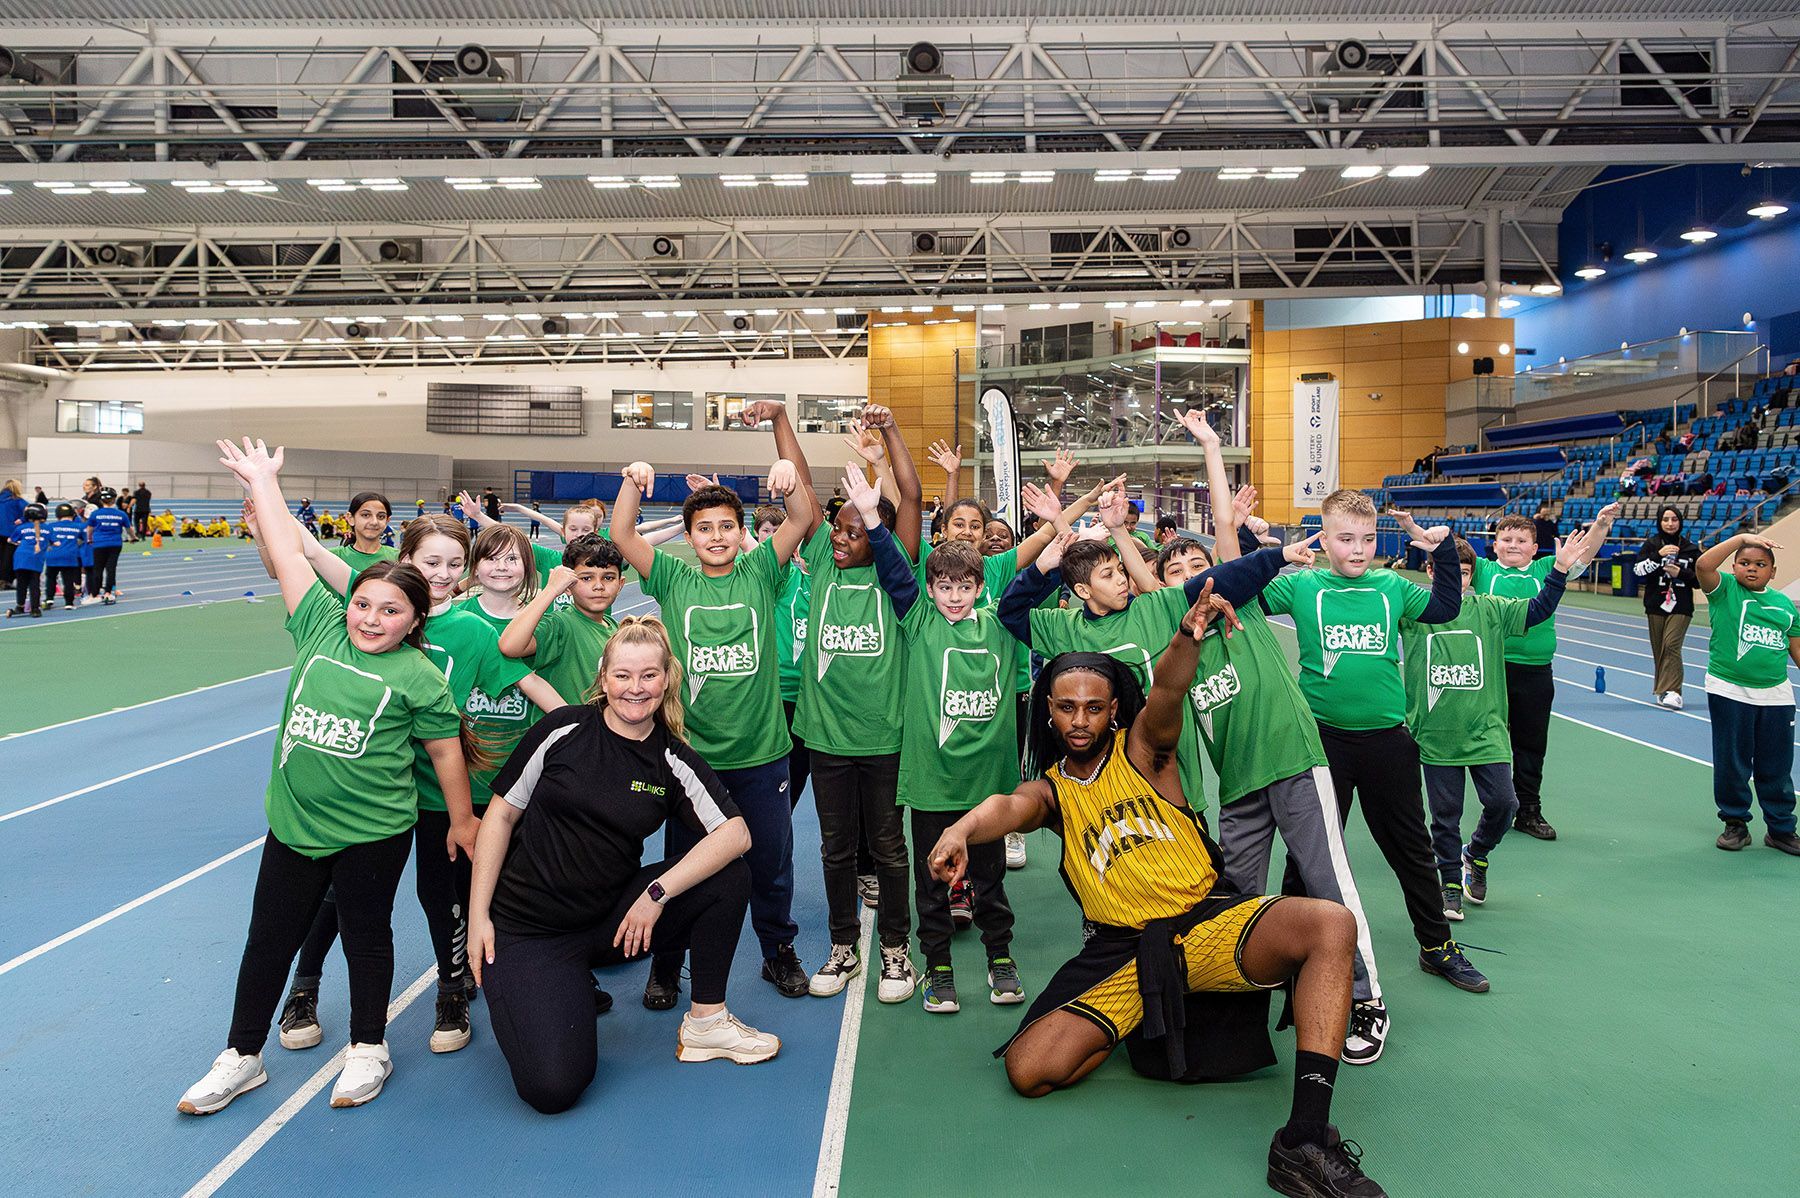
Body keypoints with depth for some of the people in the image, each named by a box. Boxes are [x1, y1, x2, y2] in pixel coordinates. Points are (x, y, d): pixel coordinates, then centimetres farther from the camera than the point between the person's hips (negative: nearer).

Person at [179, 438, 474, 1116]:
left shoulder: (419, 678, -10)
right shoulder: (321, 628, -1)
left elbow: (446, 751, -2)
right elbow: (290, 553, 0)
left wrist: (462, 820, 3)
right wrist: (263, 481, 2)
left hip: (372, 832, -4)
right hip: (293, 823, 4)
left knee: (366, 938, 13)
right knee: (269, 939, 15)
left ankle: (368, 1051, 32)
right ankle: (241, 1057, 32)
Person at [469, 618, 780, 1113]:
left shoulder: (673, 761, -3)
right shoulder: (565, 730, -9)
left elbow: (736, 833, -15)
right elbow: (502, 814, -2)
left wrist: (657, 892, -24)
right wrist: (478, 916, -5)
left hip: (614, 916, 3)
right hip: (528, 928, -3)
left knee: (728, 877, -17)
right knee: (553, 1086, -21)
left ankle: (706, 1022, 0)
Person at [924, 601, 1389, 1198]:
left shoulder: (1141, 748, 5)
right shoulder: (1050, 790, 9)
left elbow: (1167, 694, -18)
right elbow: (1011, 806, -16)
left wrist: (1187, 638, -41)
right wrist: (962, 828, -40)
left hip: (1210, 918, -1)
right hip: (1122, 950, 2)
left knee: (1330, 925, -30)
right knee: (1027, 1069, -16)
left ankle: (1305, 1141, -31)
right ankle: (1138, 1027, 14)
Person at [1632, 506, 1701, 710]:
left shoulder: (1691, 548, 6)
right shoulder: (1651, 544, 5)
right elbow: (1638, 569, -9)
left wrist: (1681, 574, -8)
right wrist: (1658, 555, -20)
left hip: (1681, 607, -1)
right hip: (1656, 605, 1)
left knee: (1671, 645, -15)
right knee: (1658, 649, 5)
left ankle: (1671, 691, -17)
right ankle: (1663, 689, 16)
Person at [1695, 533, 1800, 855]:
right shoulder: (1724, 590, -2)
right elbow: (1703, 565, -22)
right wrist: (1741, 537, -21)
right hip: (1729, 693, -3)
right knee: (1731, 763, 5)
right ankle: (1736, 824, 21)